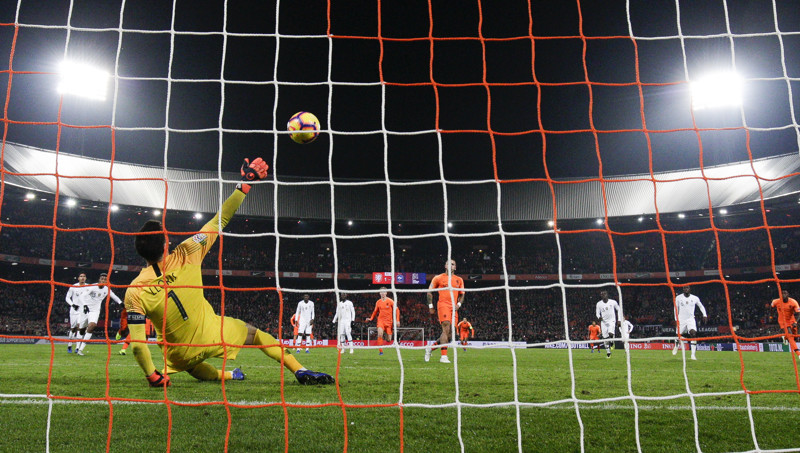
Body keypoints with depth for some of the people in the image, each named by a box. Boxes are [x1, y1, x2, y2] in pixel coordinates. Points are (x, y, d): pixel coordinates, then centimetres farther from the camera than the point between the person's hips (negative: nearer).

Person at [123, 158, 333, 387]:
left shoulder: (134, 292, -19)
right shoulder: (185, 257, -22)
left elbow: (137, 344, -18)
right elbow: (219, 222, -15)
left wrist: (153, 377, -4)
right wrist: (245, 184, -8)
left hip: (179, 355, 2)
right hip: (210, 334, -1)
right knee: (254, 334, 21)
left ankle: (229, 375, 55)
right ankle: (300, 370, 14)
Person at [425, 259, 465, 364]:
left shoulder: (459, 280, 16)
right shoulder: (438, 278, 6)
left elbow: (462, 294, 21)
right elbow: (429, 291, 11)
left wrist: (459, 304, 2)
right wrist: (430, 306, 5)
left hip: (453, 307, 5)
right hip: (443, 305, -5)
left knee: (450, 333, 2)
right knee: (446, 329, -19)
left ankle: (431, 347, 20)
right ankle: (444, 356, -21)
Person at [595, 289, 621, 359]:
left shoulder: (613, 302, -4)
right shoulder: (599, 304, 0)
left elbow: (619, 310, 8)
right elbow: (597, 313, 6)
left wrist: (619, 320, 4)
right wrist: (599, 317, -17)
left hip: (612, 321, -2)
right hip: (603, 322, 2)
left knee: (611, 333, -28)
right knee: (605, 338, -1)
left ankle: (611, 344, 4)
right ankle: (608, 353, 12)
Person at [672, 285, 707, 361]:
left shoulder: (695, 298, -1)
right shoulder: (678, 298, -3)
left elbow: (701, 306, 16)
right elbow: (676, 309, 7)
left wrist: (704, 315, 3)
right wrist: (676, 319, 5)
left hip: (691, 319, 0)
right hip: (681, 320, 0)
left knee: (693, 333, -23)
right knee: (679, 335, 6)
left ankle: (693, 354, -22)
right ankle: (676, 346, 43)